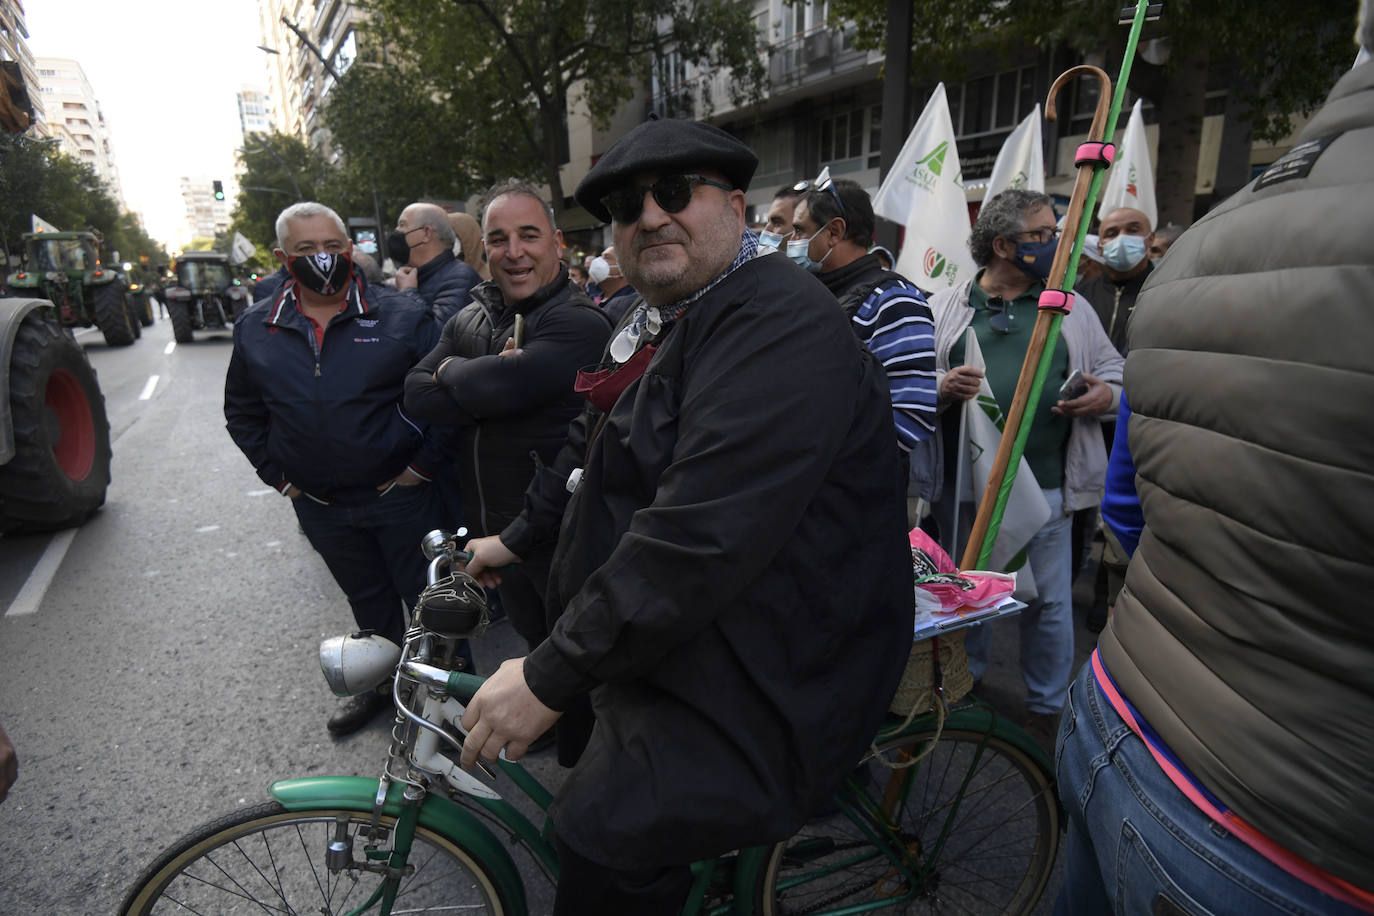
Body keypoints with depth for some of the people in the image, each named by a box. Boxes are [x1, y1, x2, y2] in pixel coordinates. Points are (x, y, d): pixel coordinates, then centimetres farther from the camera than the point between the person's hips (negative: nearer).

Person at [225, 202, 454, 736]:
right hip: (318, 506, 4)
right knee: (368, 602, 22)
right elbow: (242, 412, 15)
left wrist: (423, 465, -12)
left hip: (400, 494, -4)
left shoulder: (402, 316, -10)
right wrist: (278, 475, 7)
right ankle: (382, 685, 43)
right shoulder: (255, 330, 2)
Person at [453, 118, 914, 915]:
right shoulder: (659, 325, 10)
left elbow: (700, 536, -33)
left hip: (760, 687, -9)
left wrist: (551, 679, -26)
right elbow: (593, 447, 21)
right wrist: (518, 540, 22)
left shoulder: (779, 326, -25)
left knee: (606, 845, -11)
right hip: (669, 638, 10)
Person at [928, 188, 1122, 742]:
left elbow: (1113, 370, 15)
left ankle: (1048, 706, 31)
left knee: (1049, 601, 10)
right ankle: (964, 683, 38)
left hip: (1045, 485, 1)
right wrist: (940, 387, -18)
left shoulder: (1071, 309, 11)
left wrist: (1108, 393, -7)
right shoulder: (945, 307, 5)